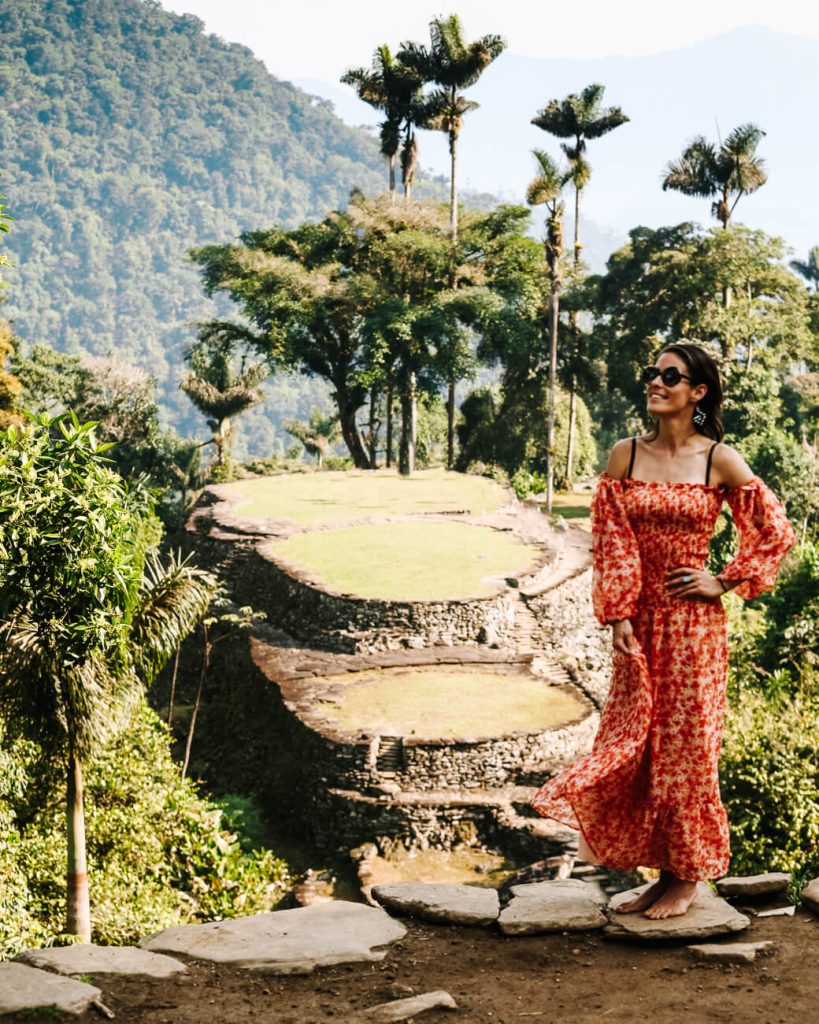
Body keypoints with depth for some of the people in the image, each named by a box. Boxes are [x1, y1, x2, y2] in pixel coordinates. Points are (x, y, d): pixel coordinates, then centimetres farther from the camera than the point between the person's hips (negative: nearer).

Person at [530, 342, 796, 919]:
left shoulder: (720, 461, -5)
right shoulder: (625, 456, 3)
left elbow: (777, 535, 0)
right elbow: (611, 542, 1)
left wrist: (724, 583, -3)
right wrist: (617, 617, -5)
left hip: (693, 623, -3)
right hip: (639, 620, 4)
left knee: (685, 745, 3)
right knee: (636, 741, 7)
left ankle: (687, 878, 17)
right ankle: (662, 872, 20)